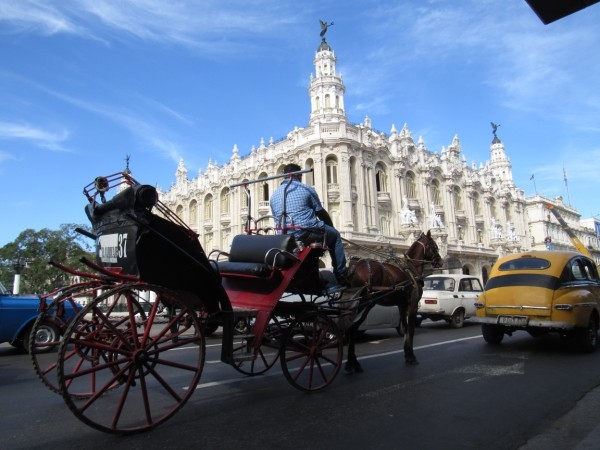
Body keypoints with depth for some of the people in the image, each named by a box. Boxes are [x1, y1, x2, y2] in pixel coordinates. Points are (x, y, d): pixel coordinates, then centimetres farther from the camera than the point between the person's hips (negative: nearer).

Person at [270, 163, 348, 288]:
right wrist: (331, 226, 25)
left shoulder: (274, 195, 16)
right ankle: (341, 276, 14)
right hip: (307, 232, -6)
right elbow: (321, 212, 8)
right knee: (334, 235, 20)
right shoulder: (306, 189, 2)